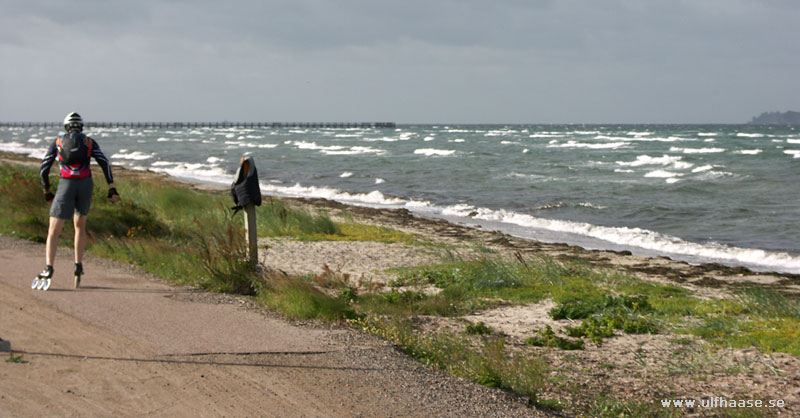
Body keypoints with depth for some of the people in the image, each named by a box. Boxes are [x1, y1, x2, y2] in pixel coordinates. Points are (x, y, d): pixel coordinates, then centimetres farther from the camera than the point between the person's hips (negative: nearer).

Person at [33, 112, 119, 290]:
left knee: (53, 231, -2)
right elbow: (104, 163, 0)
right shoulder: (89, 142, 14)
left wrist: (47, 192, 24)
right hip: (85, 185, 2)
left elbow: (44, 169, 12)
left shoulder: (57, 142, 15)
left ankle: (48, 269, -21)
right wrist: (112, 189, -4)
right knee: (80, 226, 25)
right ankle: (78, 266, 15)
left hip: (66, 186, -2)